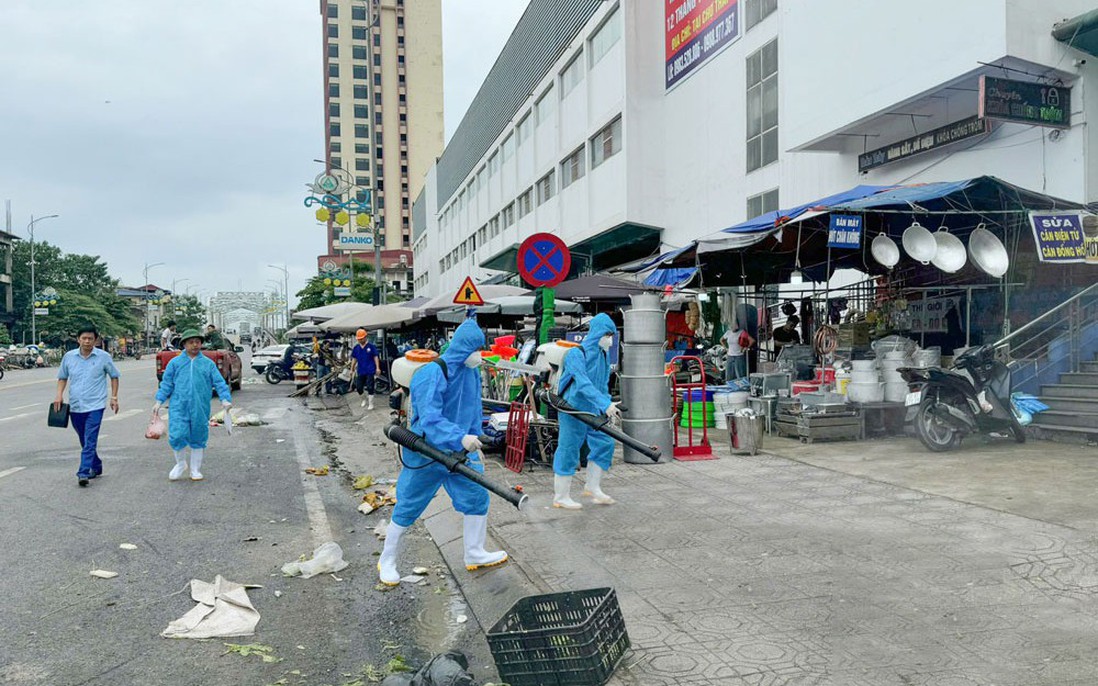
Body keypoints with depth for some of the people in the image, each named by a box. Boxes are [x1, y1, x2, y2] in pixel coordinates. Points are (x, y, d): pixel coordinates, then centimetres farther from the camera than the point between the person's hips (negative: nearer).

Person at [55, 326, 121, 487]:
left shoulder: (104, 357, -3)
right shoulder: (69, 356, 4)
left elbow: (114, 376, 8)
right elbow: (62, 378, 15)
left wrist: (114, 397, 2)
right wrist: (59, 395, 0)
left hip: (95, 406, -4)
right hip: (75, 406, 4)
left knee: (89, 441, -12)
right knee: (85, 441, 15)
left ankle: (83, 473, -15)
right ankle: (96, 466, 31)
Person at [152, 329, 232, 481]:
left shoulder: (208, 364, 7)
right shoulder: (175, 363, 7)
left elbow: (219, 383, 2)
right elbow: (167, 383, 8)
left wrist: (225, 399, -11)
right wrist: (159, 401, 1)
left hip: (200, 409, 1)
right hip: (179, 407, -1)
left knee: (198, 439, 9)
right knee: (177, 436, -10)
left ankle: (195, 470, 24)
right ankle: (180, 464, 18)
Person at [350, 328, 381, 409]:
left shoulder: (371, 346, -7)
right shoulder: (356, 347, 5)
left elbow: (375, 357, -5)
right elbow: (354, 359, 12)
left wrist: (377, 368, -9)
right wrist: (352, 369, 13)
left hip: (370, 370, -4)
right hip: (360, 371, 5)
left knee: (370, 387, -3)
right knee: (358, 387, 10)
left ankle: (371, 404, 8)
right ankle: (364, 399, 35)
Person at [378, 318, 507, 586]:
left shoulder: (472, 372, 1)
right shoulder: (432, 374, -24)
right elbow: (429, 419, -32)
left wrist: (476, 441, 15)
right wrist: (460, 438, -40)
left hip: (460, 452, 7)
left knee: (478, 498, 7)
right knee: (408, 509, 6)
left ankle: (474, 554, 27)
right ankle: (387, 561, 25)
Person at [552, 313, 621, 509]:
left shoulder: (603, 355, 8)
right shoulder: (576, 354, -18)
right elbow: (583, 384, -29)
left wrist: (609, 408, 8)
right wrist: (606, 405, -35)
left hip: (592, 411, 8)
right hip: (573, 409, -8)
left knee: (604, 443, 9)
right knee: (568, 450, -1)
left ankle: (593, 487, 24)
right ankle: (560, 497, 11)